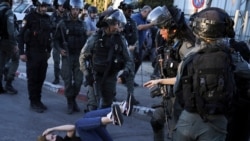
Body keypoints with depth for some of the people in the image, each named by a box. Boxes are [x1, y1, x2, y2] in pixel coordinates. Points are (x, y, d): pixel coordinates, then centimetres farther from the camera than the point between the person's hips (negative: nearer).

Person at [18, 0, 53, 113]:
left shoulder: (47, 18, 9)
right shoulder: (30, 17, -8)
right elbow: (21, 35, -10)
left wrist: (49, 51, 17)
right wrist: (22, 53, -15)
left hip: (43, 53, 5)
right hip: (32, 53, -5)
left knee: (41, 78, 9)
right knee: (32, 79, 1)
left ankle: (38, 100, 20)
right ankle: (33, 102, 9)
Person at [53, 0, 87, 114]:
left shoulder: (82, 24, 10)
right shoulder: (63, 24, 2)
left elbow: (85, 40, 14)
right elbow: (56, 39, 5)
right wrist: (60, 49, -10)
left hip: (79, 56, 2)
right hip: (67, 56, -2)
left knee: (78, 81, 2)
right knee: (68, 81, -3)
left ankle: (73, 99, 23)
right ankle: (70, 103, 9)